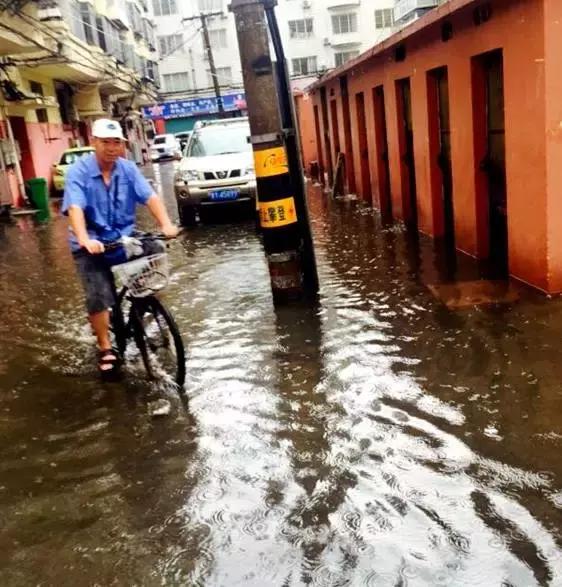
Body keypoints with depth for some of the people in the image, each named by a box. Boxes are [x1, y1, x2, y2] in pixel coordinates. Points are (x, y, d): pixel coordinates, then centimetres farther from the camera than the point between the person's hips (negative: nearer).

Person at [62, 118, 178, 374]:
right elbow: (75, 207, -26)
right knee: (98, 297, -13)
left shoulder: (128, 168, -1)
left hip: (124, 237, 3)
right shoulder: (78, 171, -12)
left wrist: (166, 224, -30)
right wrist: (85, 239, -43)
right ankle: (105, 349, 7)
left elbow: (150, 196, -13)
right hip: (91, 243, -3)